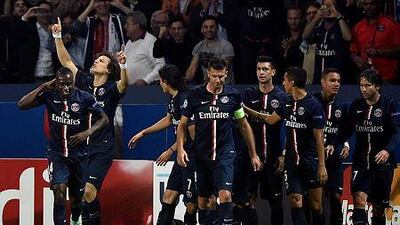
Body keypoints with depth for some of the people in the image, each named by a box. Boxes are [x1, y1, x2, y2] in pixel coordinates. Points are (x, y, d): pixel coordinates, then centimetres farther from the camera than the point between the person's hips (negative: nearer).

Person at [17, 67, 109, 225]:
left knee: (77, 194, 15)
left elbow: (104, 118, -3)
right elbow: (22, 105, -15)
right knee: (59, 191, -20)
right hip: (57, 154, -1)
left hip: (79, 154, 1)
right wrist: (43, 87, -18)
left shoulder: (84, 98, -12)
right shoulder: (49, 96, -10)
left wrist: (88, 132, -19)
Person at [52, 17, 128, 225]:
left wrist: (123, 66, -45)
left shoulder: (111, 89, -5)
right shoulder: (84, 83, 8)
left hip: (102, 149, -5)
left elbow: (124, 84, -27)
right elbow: (66, 62, 12)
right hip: (79, 146, 5)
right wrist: (58, 37, 5)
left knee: (89, 191, -17)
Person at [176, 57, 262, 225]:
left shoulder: (232, 95, 1)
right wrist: (180, 148, -10)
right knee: (202, 199, 9)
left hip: (225, 153, -1)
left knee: (225, 194, -18)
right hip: (201, 153, 1)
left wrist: (253, 154, 11)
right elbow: (182, 124, 5)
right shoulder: (195, 94, -1)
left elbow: (244, 125, 10)